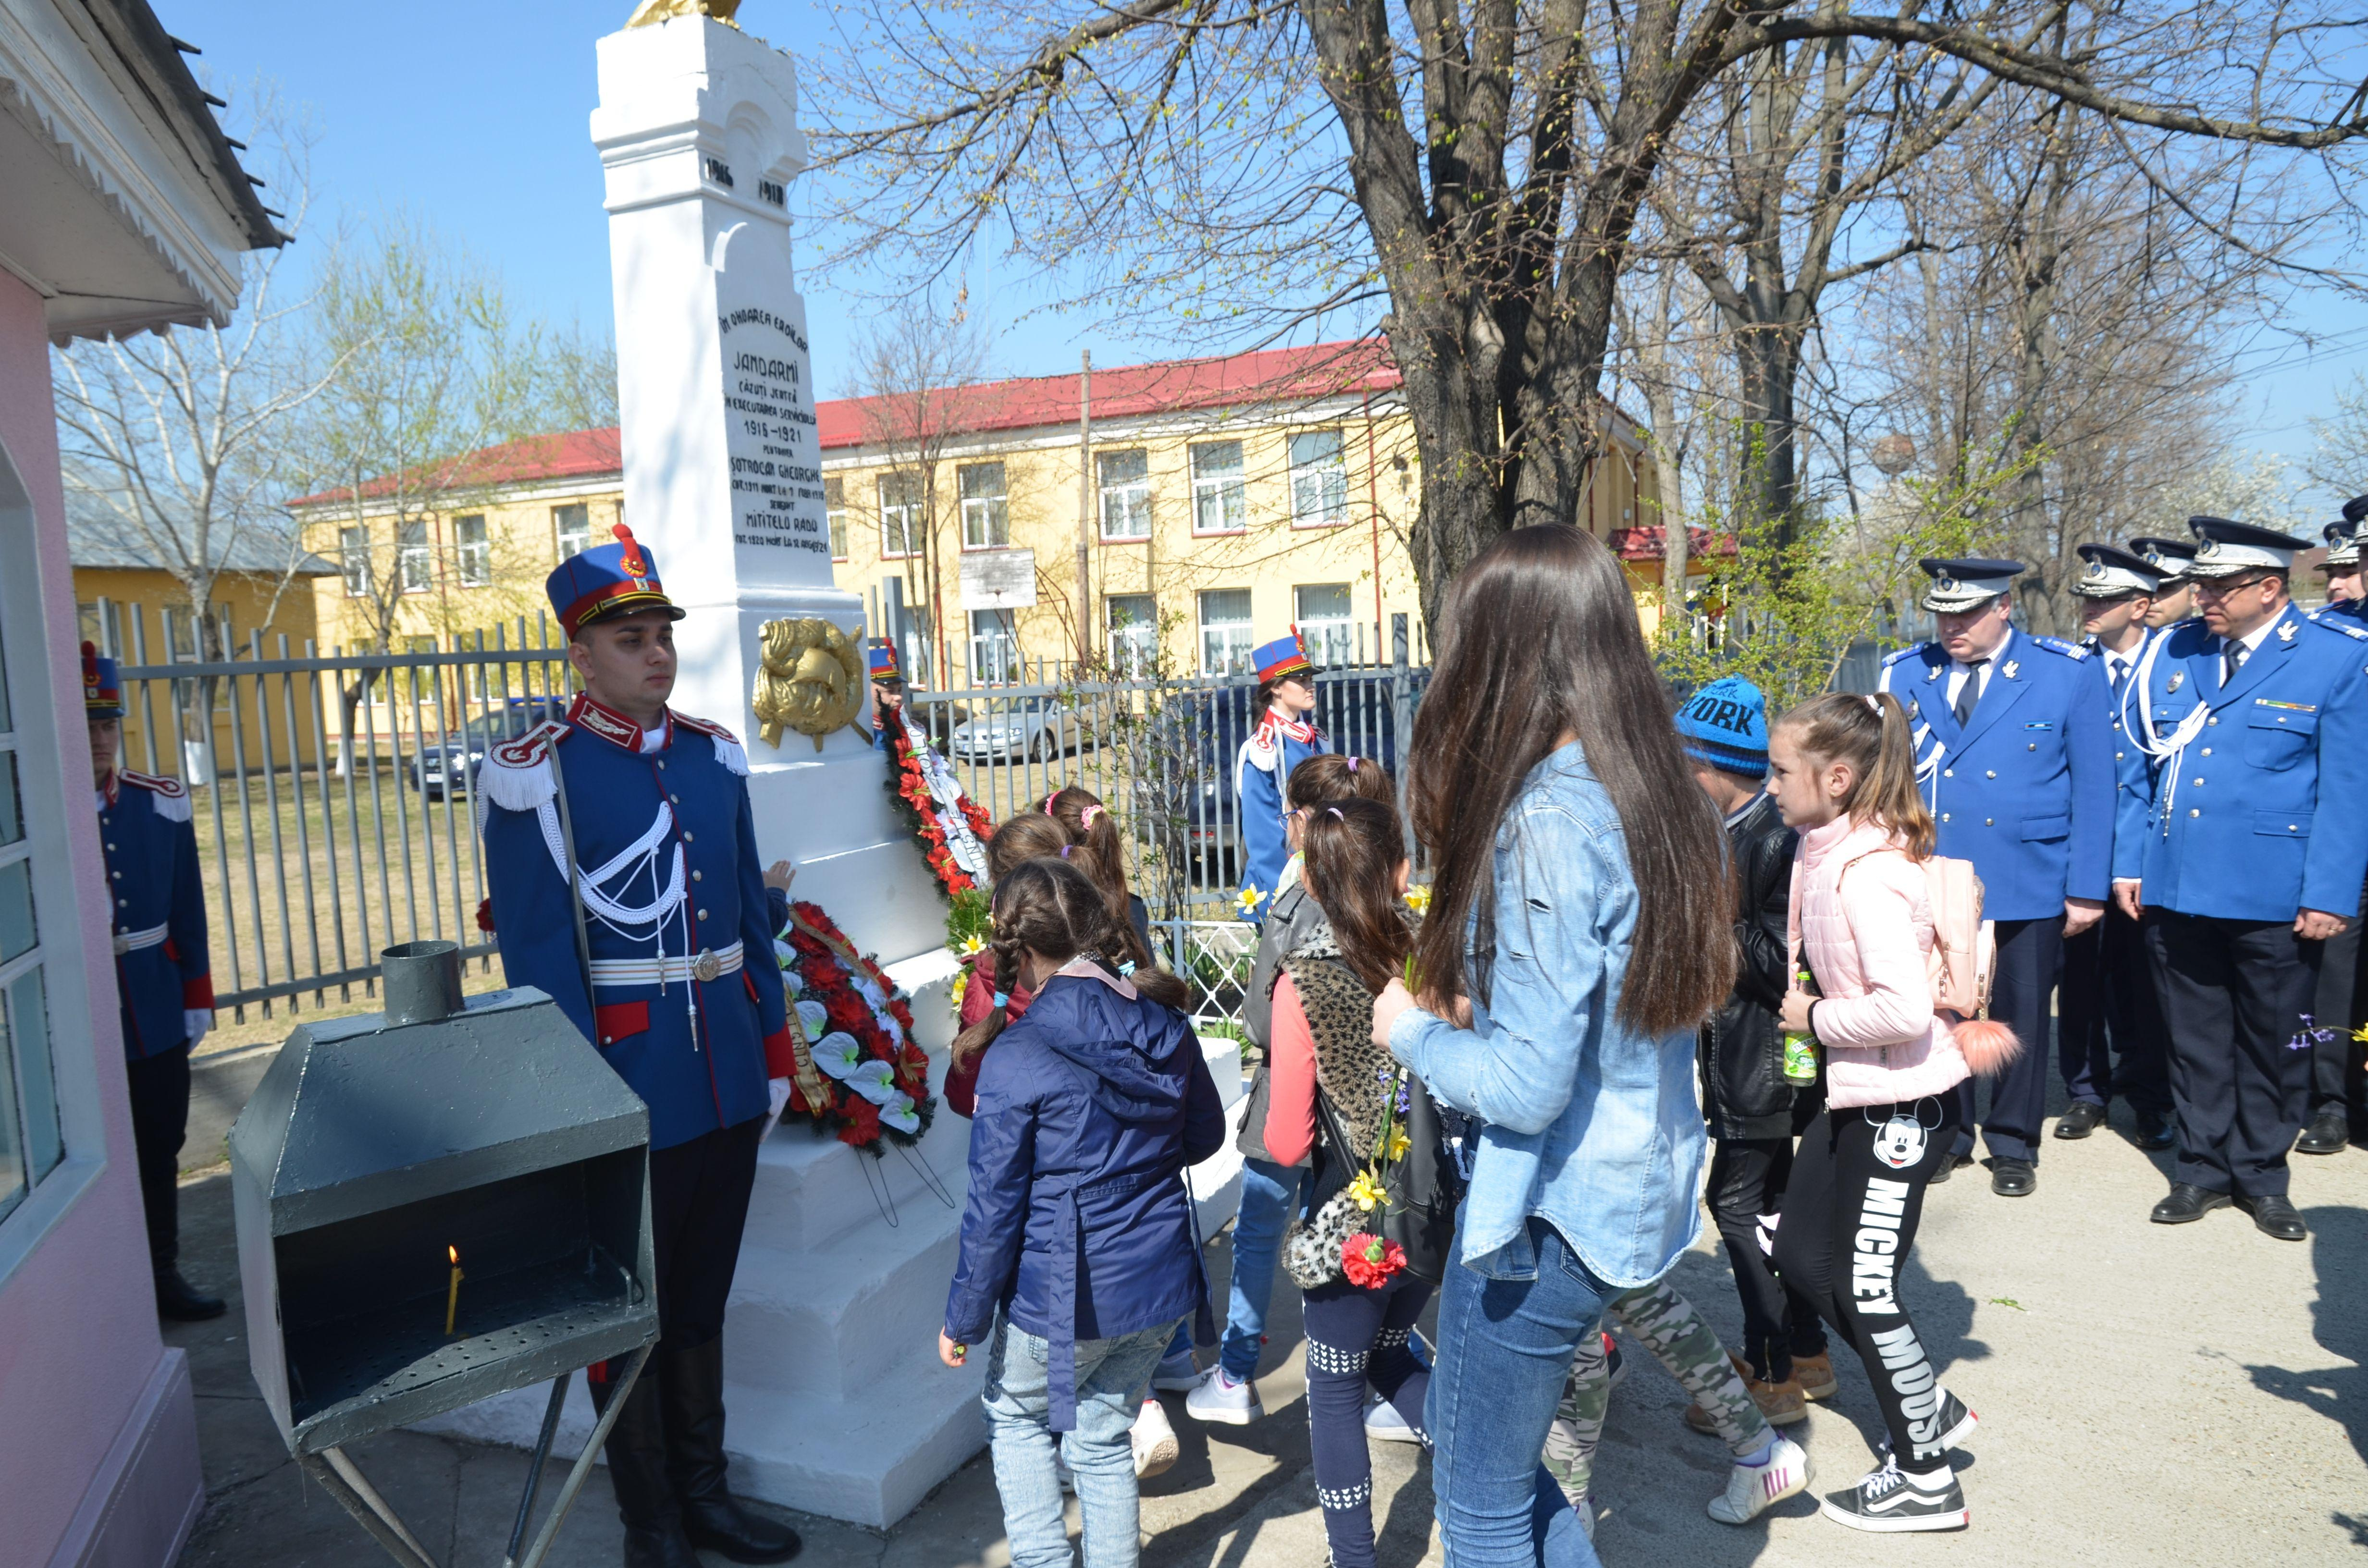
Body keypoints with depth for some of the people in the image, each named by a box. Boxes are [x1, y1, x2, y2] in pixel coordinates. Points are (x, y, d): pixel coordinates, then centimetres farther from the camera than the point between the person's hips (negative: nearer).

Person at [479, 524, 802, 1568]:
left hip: (728, 1080, 5)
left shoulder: (714, 756, 5)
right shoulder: (537, 776, -12)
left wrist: (775, 1049, 9)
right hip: (630, 1088, -5)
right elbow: (537, 955, -13)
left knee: (704, 1295, 20)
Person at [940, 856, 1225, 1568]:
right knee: (1103, 1437, 21)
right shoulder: (1166, 1027, -3)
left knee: (1015, 1414, 23)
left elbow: (994, 1207, -13)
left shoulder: (1014, 1059, -18)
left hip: (1064, 1296, -4)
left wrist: (964, 1318, -1)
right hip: (1162, 1283, 5)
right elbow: (1204, 1137, 12)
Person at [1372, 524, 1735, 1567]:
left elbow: (1525, 1086, -25)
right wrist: (1477, 1006, 8)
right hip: (1637, 1189, 9)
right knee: (1465, 1426, 27)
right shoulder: (1653, 795, 2)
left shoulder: (1545, 823, -25)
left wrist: (1414, 1030, -8)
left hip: (1550, 1214, -9)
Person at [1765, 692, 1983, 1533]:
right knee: (1801, 1255, 15)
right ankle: (1931, 1408, 33)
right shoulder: (1828, 851, 4)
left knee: (1864, 1285, 2)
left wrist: (1817, 1017, -19)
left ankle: (1926, 1482, 21)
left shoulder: (1868, 873, -25)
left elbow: (1904, 1009, -32)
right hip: (1857, 1094, 9)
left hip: (1903, 1102, -9)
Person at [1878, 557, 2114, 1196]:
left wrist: (2088, 887, -5)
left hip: (2030, 878, -2)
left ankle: (2014, 1145, 27)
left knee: (2021, 1015, 10)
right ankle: (1948, 1135, 27)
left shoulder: (2069, 673, -3)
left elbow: (2094, 787, -2)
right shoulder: (1904, 673, 3)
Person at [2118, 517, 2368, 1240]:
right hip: (2177, 887, 3)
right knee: (2195, 1038, 12)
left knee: (2272, 1043, 11)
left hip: (2275, 899, -3)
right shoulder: (2172, 655, 6)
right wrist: (2129, 863, 6)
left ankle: (2261, 1175, 27)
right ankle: (2203, 1168, 26)